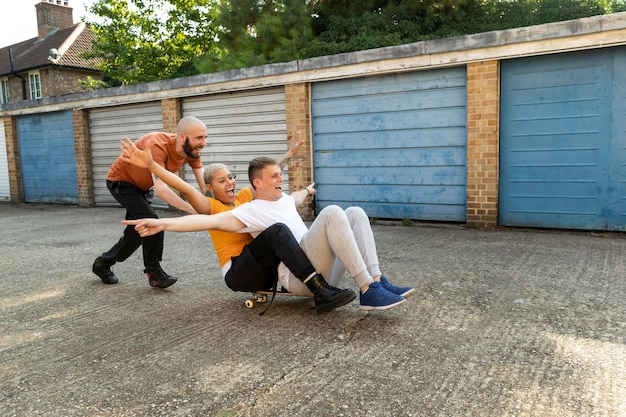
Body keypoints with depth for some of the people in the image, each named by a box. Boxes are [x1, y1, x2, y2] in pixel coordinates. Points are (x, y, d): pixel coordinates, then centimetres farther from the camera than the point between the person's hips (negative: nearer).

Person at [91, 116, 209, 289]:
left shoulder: (192, 152, -20)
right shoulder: (158, 146, -40)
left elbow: (205, 186, -24)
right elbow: (161, 189, -50)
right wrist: (192, 210, -56)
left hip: (141, 186, 8)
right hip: (120, 181, -8)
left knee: (138, 231, 13)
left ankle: (103, 263, 34)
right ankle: (154, 271, -3)